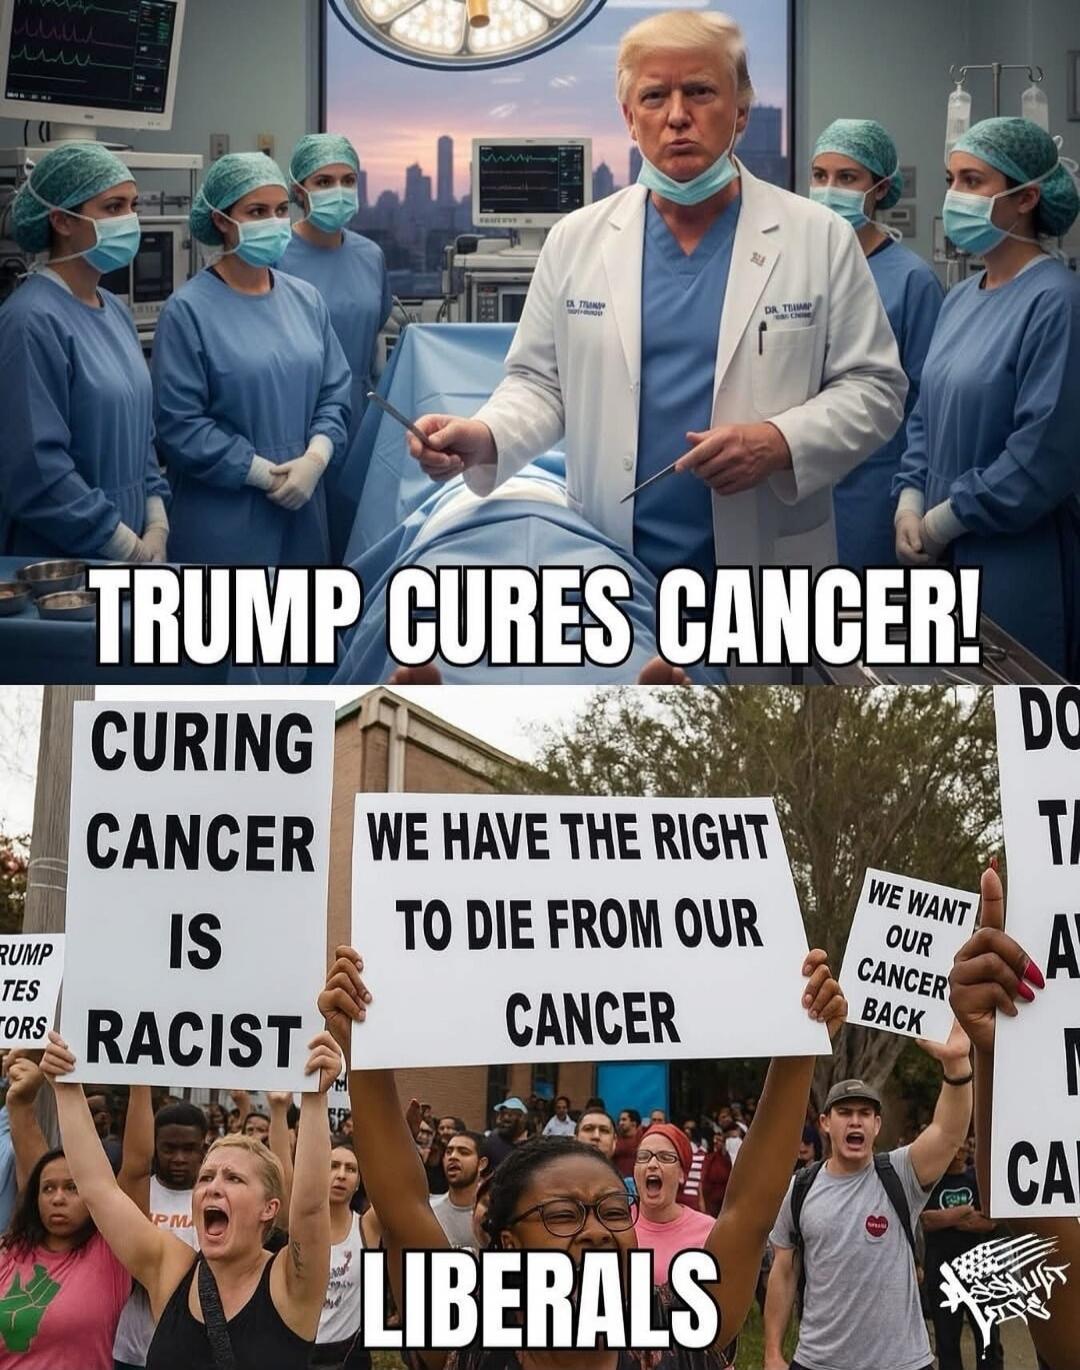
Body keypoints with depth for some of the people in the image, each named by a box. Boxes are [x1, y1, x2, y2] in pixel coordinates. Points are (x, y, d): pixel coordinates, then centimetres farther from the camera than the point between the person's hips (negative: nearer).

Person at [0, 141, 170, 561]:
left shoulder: (114, 311, 9)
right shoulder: (34, 321, -17)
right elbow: (36, 469, -22)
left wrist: (156, 528, 2)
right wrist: (132, 551, -16)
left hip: (133, 540, 8)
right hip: (59, 564, -8)